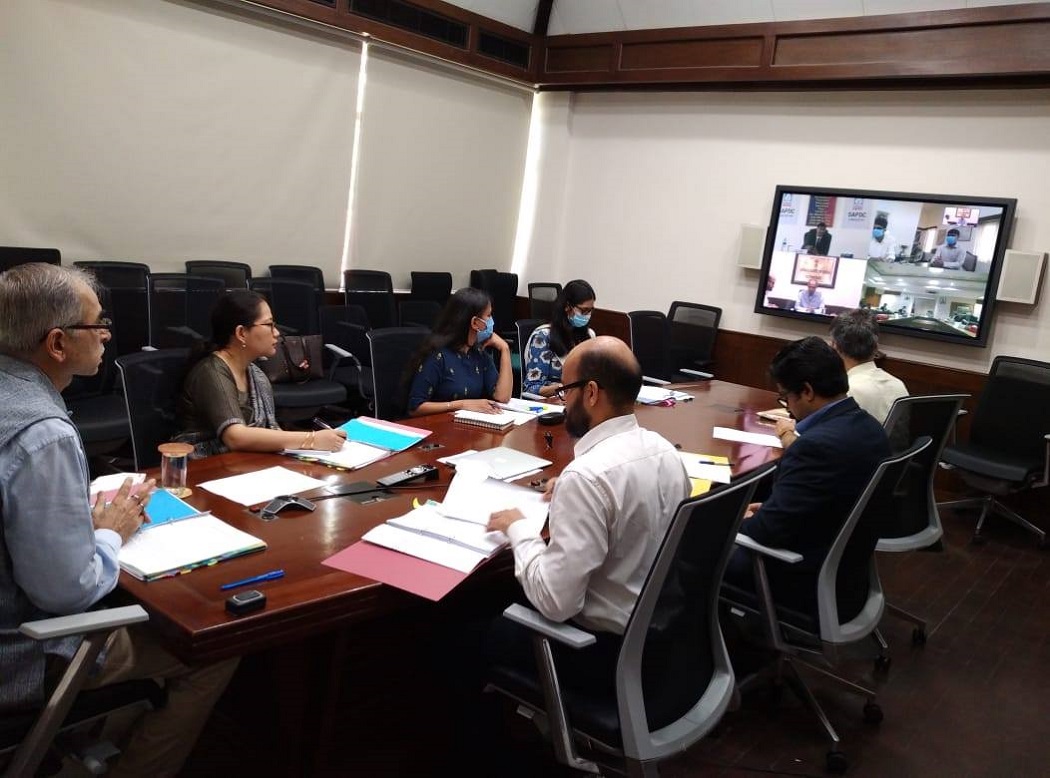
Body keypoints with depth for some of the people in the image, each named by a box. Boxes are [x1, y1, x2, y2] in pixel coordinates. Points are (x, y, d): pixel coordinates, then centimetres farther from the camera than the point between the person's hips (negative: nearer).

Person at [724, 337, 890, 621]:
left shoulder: (817, 445, -30)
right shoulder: (868, 427, -1)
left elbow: (765, 533, -25)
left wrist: (743, 522, -5)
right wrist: (769, 510, 8)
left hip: (813, 589, -9)